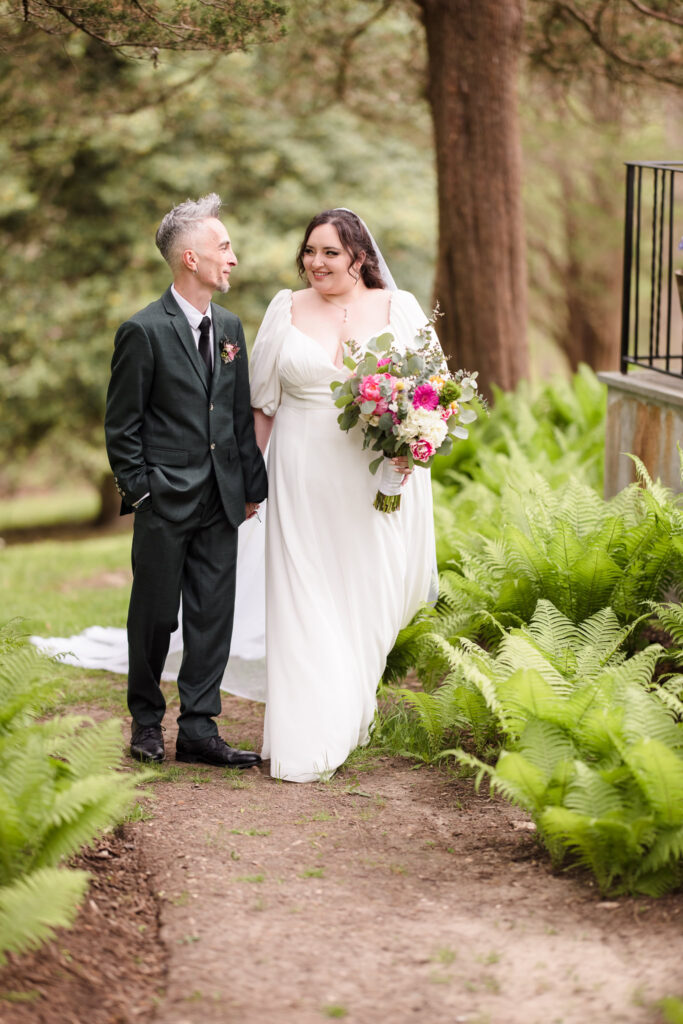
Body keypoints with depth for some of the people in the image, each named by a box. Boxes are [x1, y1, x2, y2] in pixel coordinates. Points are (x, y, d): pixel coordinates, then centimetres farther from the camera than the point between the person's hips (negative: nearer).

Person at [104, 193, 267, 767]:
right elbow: (122, 425, -7)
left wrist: (253, 485, 11)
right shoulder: (144, 331, -10)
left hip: (221, 503, 6)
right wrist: (139, 492, -9)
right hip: (166, 503, -6)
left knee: (213, 618, 5)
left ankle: (199, 730, 12)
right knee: (156, 616, 6)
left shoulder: (230, 327, 9)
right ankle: (146, 721, 22)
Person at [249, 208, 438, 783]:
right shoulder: (286, 311, 6)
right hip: (305, 477, 0)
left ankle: (352, 705, 32)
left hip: (380, 477, 0)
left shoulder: (399, 308, 3)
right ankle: (309, 740, 2)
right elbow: (263, 404, 10)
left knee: (372, 593, 5)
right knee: (306, 597, -3)